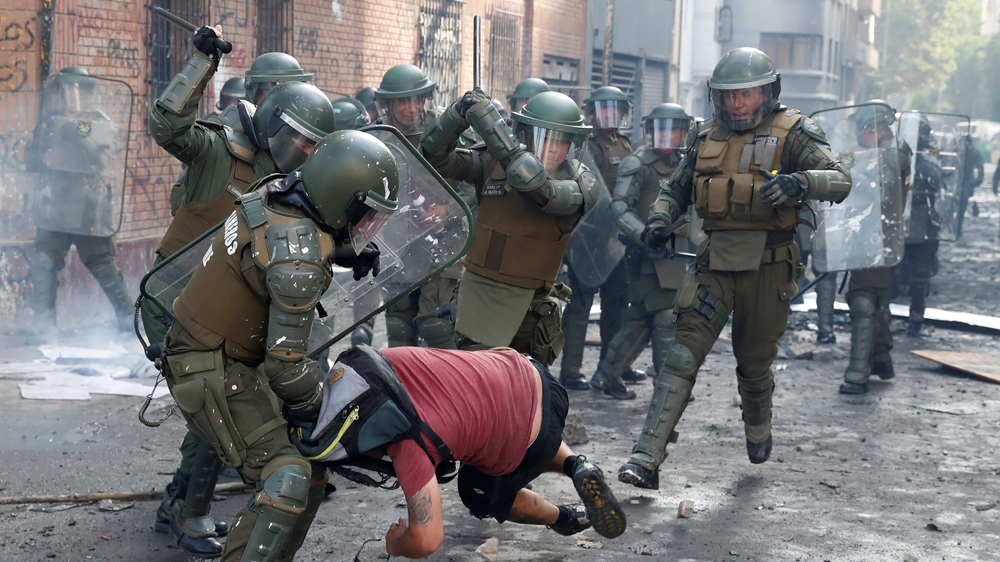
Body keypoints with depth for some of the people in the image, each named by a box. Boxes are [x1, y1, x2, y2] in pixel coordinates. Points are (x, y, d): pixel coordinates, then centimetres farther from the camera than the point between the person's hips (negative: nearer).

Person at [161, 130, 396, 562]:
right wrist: (313, 405, -3)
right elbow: (285, 364, -23)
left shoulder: (273, 190, -3)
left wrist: (349, 253, 5)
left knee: (309, 461, 17)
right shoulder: (300, 264, -28)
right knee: (287, 483, -18)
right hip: (212, 374, -10)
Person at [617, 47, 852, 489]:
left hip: (767, 269, -3)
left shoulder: (792, 135, -4)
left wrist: (800, 181, -39)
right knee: (684, 352, -12)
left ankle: (758, 427, 46)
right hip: (715, 265, 3)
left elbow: (839, 180, -17)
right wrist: (659, 220, -1)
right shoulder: (709, 141, 10)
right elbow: (675, 190, 21)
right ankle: (646, 457, -18)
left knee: (754, 363, 13)